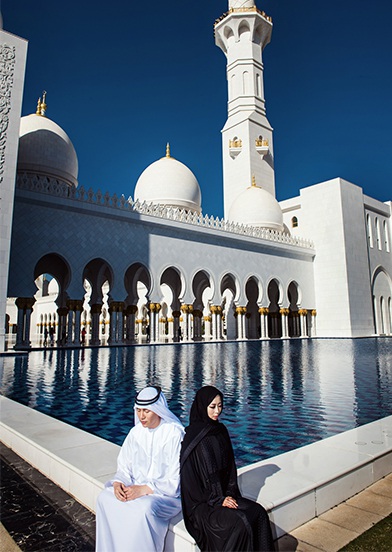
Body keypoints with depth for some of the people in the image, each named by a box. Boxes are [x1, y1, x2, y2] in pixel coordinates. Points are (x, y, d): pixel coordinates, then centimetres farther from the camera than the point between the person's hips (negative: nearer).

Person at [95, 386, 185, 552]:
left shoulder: (175, 434, -16)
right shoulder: (136, 432, 2)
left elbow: (175, 481, -15)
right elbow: (124, 467, 7)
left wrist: (144, 490, -22)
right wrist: (117, 483, -14)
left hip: (167, 492, -5)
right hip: (137, 487, 6)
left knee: (144, 508, -34)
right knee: (105, 498, -18)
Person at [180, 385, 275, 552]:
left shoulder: (221, 430, 7)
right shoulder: (194, 436, -14)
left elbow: (229, 466, 10)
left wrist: (229, 494, -3)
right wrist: (218, 500, -13)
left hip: (223, 494, 6)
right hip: (201, 502, -6)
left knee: (258, 512, -16)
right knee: (239, 522, -26)